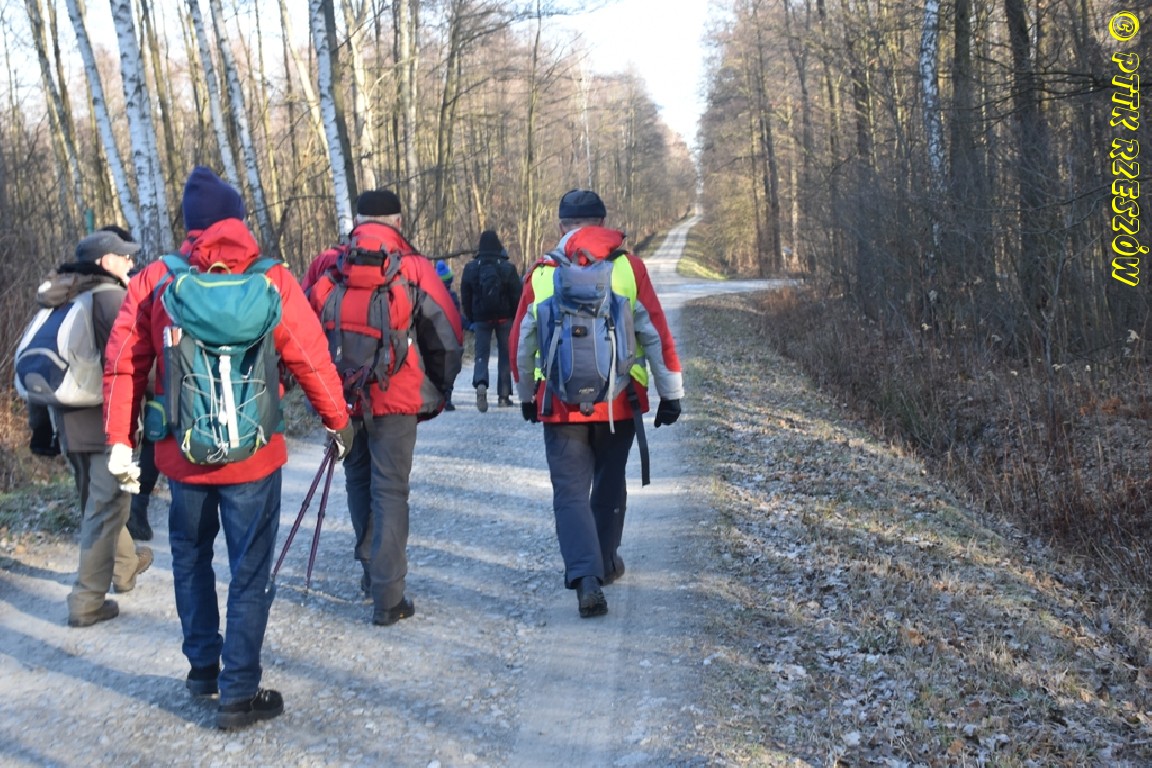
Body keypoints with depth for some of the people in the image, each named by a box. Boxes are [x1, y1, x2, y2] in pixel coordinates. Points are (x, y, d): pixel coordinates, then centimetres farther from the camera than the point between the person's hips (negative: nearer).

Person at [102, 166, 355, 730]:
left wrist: (120, 440, 4)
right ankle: (238, 693, 10)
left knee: (190, 559, 23)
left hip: (181, 453, 2)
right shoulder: (272, 281, -8)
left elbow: (123, 364, -4)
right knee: (250, 572, 7)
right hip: (253, 455, -2)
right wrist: (337, 421, 7)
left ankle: (203, 666, 32)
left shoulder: (153, 281, -3)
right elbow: (310, 360, -7)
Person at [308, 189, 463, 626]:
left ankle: (371, 570, 34)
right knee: (390, 491, 1)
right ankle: (387, 598, 0)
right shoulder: (414, 268, -6)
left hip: (342, 398, 3)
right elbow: (447, 337, -4)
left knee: (359, 482, 22)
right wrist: (438, 390, 11)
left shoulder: (329, 270, 1)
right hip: (396, 398, -3)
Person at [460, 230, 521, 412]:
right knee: (505, 355, 10)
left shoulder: (470, 268, -1)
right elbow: (516, 296, -4)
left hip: (481, 318, 0)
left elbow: (465, 298, 3)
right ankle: (503, 395, 12)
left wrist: (470, 320, 12)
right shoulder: (508, 268, -5)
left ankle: (481, 383, -26)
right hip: (504, 318, 0)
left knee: (481, 354, 3)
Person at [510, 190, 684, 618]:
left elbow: (521, 343, 8)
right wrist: (671, 394, 6)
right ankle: (605, 563, 34)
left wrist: (526, 396, 23)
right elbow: (656, 335, -3)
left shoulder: (541, 275, 0)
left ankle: (586, 577, -13)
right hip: (619, 403, 1)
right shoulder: (629, 268, -3)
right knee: (609, 485, 20)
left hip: (560, 404, -1)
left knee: (571, 492, 3)